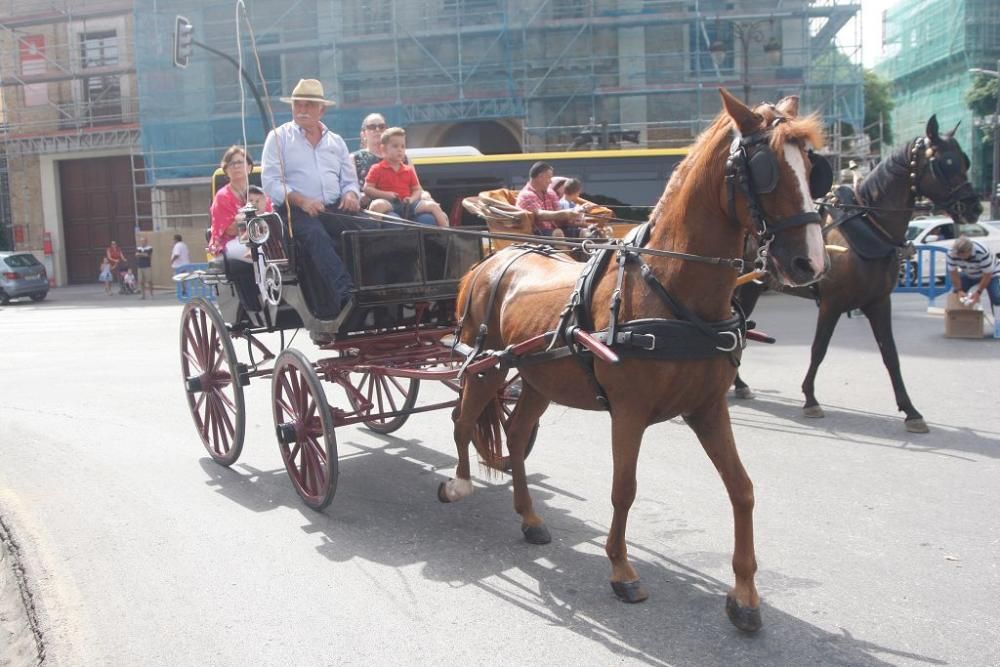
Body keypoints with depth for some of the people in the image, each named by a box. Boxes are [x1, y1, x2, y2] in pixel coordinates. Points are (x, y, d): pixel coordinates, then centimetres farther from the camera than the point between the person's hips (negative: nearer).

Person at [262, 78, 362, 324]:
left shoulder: (336, 141, 25)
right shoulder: (278, 137, 12)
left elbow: (350, 180, 22)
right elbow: (270, 182, 1)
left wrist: (351, 194, -3)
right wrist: (301, 200, -16)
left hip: (335, 207, 4)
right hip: (295, 209, -4)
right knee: (316, 235, -39)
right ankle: (347, 293, -52)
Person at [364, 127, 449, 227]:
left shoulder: (409, 170, 21)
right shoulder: (377, 169, 7)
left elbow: (417, 190, 21)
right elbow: (367, 189, 0)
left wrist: (412, 198, -4)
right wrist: (386, 194, -14)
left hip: (407, 204, 4)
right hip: (389, 203, -4)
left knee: (433, 206, -12)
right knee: (377, 205, -41)